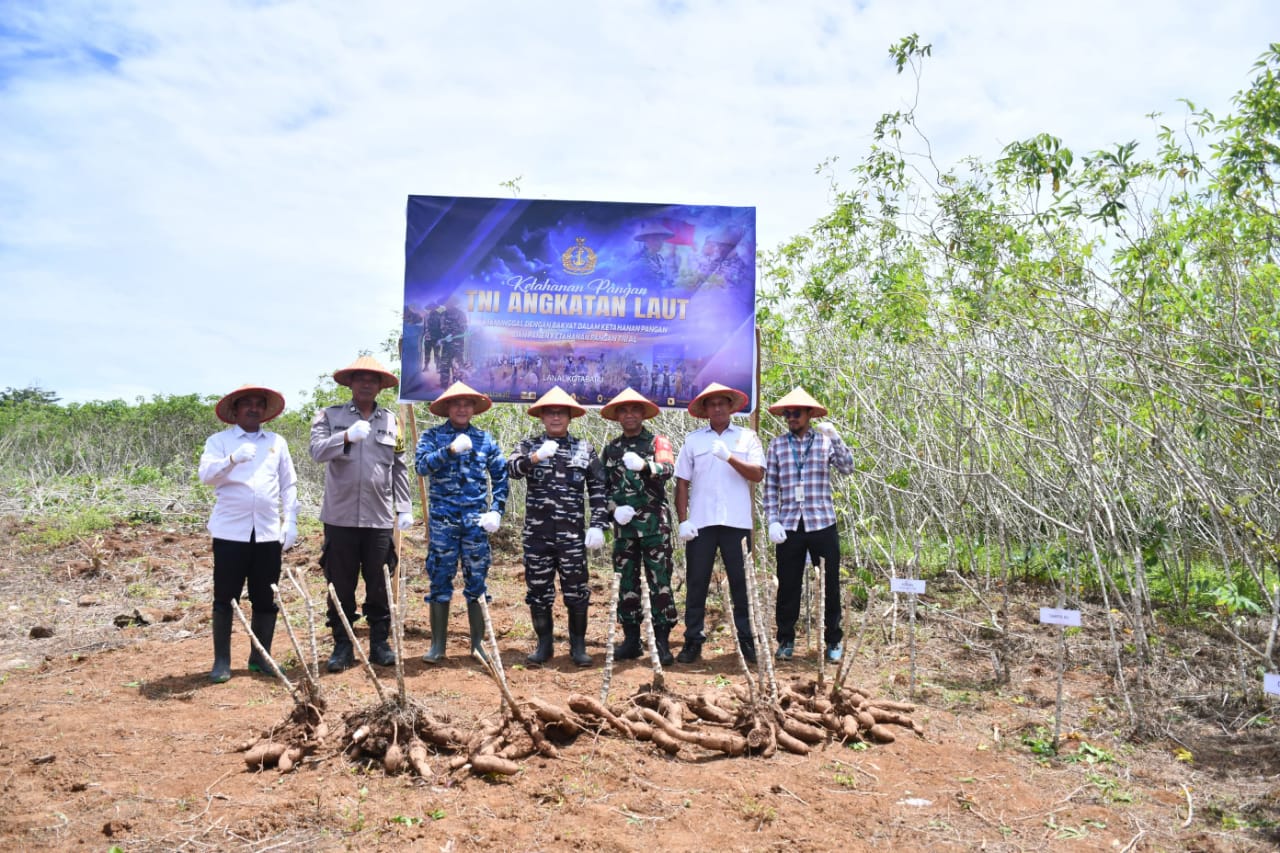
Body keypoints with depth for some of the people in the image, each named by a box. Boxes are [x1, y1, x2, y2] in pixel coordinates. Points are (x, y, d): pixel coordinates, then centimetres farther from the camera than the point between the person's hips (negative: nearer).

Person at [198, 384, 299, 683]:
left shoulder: (277, 442, 12)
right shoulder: (219, 440, 3)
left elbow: (289, 484, 13)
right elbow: (205, 474, -13)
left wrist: (290, 521, 3)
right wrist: (233, 459, -31)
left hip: (268, 533, 3)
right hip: (230, 532, -3)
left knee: (266, 599, 7)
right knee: (225, 598, 2)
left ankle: (260, 657, 19)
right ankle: (221, 661, 12)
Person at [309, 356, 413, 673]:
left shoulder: (392, 420, 10)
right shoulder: (330, 416, 4)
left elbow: (400, 468, 11)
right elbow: (317, 451, -12)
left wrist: (404, 507, 6)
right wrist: (346, 437, -29)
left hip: (379, 517, 1)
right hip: (340, 516, -1)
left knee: (379, 585, 7)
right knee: (341, 586, 6)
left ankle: (380, 643, 19)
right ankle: (342, 646, 17)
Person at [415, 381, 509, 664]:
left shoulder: (485, 439, 9)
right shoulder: (433, 436, 4)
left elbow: (500, 477, 11)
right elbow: (422, 464, -13)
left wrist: (496, 511, 1)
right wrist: (450, 450, -25)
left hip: (476, 519, 1)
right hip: (442, 519, -1)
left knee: (477, 581, 5)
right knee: (440, 580, 2)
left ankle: (478, 643, 15)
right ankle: (437, 645, 12)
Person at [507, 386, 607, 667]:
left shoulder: (585, 449, 7)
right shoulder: (529, 446, 7)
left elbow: (598, 489, 5)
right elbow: (512, 469, -13)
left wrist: (597, 525, -3)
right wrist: (536, 457, -31)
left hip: (572, 533, 0)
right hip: (537, 533, 1)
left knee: (576, 591, 2)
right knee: (538, 590, 8)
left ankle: (578, 645, 17)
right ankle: (544, 644, 22)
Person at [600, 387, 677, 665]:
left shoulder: (658, 441, 2)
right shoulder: (611, 449, 13)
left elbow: (668, 469, -17)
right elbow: (603, 486, 13)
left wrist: (644, 466, -37)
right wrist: (614, 508, -7)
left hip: (655, 524, -3)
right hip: (623, 526, 4)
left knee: (660, 582, -2)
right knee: (626, 584, 8)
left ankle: (662, 642, 4)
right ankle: (632, 640, 18)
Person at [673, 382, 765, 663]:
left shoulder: (747, 437, 8)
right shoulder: (693, 439, 9)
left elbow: (758, 474, -4)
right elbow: (682, 482, 7)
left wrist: (730, 457, -18)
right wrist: (683, 520, -2)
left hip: (737, 523, 0)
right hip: (700, 523, 1)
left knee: (741, 582, 4)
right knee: (696, 583, 4)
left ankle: (746, 640, 14)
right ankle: (693, 641, 13)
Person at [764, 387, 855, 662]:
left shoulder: (825, 441, 5)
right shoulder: (777, 445, 7)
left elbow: (847, 468, -9)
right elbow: (770, 487, 6)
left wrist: (835, 438, -20)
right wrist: (772, 521, -2)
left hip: (822, 524, -1)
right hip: (789, 526, 1)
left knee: (830, 585, 6)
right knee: (788, 587, 7)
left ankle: (834, 640, 20)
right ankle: (786, 640, 21)